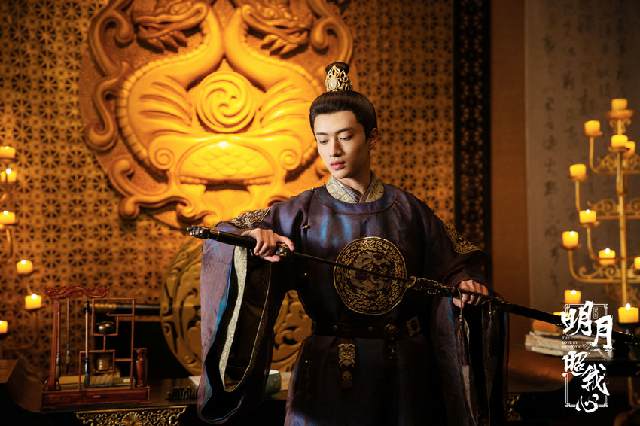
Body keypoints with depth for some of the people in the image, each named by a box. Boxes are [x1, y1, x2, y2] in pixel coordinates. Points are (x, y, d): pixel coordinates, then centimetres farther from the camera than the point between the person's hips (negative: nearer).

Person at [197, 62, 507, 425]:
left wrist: (466, 284, -11)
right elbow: (222, 239, -7)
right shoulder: (303, 212, -3)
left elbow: (457, 263, 10)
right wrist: (251, 236, -28)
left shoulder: (408, 210, 1)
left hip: (405, 377, 2)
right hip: (330, 377, -1)